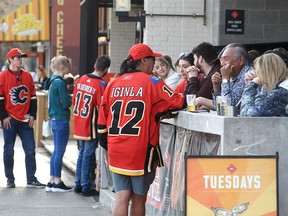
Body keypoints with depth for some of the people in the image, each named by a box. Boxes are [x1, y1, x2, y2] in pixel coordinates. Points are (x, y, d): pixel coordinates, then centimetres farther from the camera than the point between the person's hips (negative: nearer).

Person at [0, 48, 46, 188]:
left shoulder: (27, 76, 9)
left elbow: (33, 97, 12)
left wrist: (32, 115, 5)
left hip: (25, 120, 4)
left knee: (30, 150, 2)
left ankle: (31, 179, 8)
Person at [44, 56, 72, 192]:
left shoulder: (53, 81, 12)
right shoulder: (60, 82, -16)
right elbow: (66, 103, -17)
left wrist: (69, 97, 3)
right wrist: (73, 98, 0)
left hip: (55, 119, 9)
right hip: (61, 120, -9)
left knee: (56, 151, 14)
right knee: (60, 152, -2)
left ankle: (51, 182, 17)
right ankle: (57, 182, 4)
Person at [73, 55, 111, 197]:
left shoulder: (81, 80, 2)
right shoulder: (100, 85, -18)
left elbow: (74, 101, 10)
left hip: (79, 125, 7)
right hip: (91, 126, -7)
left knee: (82, 153, 17)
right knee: (88, 155, 0)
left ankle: (78, 185, 23)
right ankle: (85, 188, 5)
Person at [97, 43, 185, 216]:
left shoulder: (113, 84, 8)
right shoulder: (151, 82, -6)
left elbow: (102, 120, 10)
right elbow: (180, 103, -7)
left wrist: (106, 144, 21)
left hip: (116, 150, 4)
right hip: (141, 150, -4)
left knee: (122, 197, 3)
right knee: (139, 198, 8)